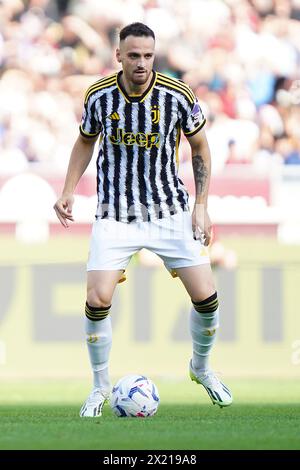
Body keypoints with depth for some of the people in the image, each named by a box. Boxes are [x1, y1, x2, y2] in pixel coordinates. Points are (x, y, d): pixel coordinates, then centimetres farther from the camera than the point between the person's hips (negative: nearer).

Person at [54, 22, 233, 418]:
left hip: (170, 211, 0)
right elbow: (85, 141, 11)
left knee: (206, 297, -3)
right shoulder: (99, 96, -8)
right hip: (114, 215, 0)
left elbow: (200, 148, 4)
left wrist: (201, 207, -1)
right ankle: (100, 386, 7)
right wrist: (69, 191, 2)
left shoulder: (178, 96, -11)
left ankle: (201, 368, 26)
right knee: (98, 300, -15)